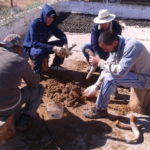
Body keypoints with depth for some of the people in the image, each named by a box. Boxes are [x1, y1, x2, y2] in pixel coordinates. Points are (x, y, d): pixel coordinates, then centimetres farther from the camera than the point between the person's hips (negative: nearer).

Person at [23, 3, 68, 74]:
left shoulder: (51, 25, -9)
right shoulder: (35, 24, -26)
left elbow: (62, 35, -4)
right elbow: (34, 43, -35)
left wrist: (65, 45, -28)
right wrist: (53, 48, -45)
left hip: (44, 46, 6)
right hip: (30, 48, -6)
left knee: (62, 44, -8)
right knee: (39, 52, -40)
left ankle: (56, 65, 8)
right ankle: (36, 72, -14)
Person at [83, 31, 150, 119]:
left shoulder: (131, 47, -32)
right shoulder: (116, 46, -5)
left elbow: (120, 71, -36)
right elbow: (109, 68, 1)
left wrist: (101, 63, -24)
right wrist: (96, 86, -1)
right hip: (134, 71, 9)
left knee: (110, 77, -24)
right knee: (106, 72, 9)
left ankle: (101, 110, -8)